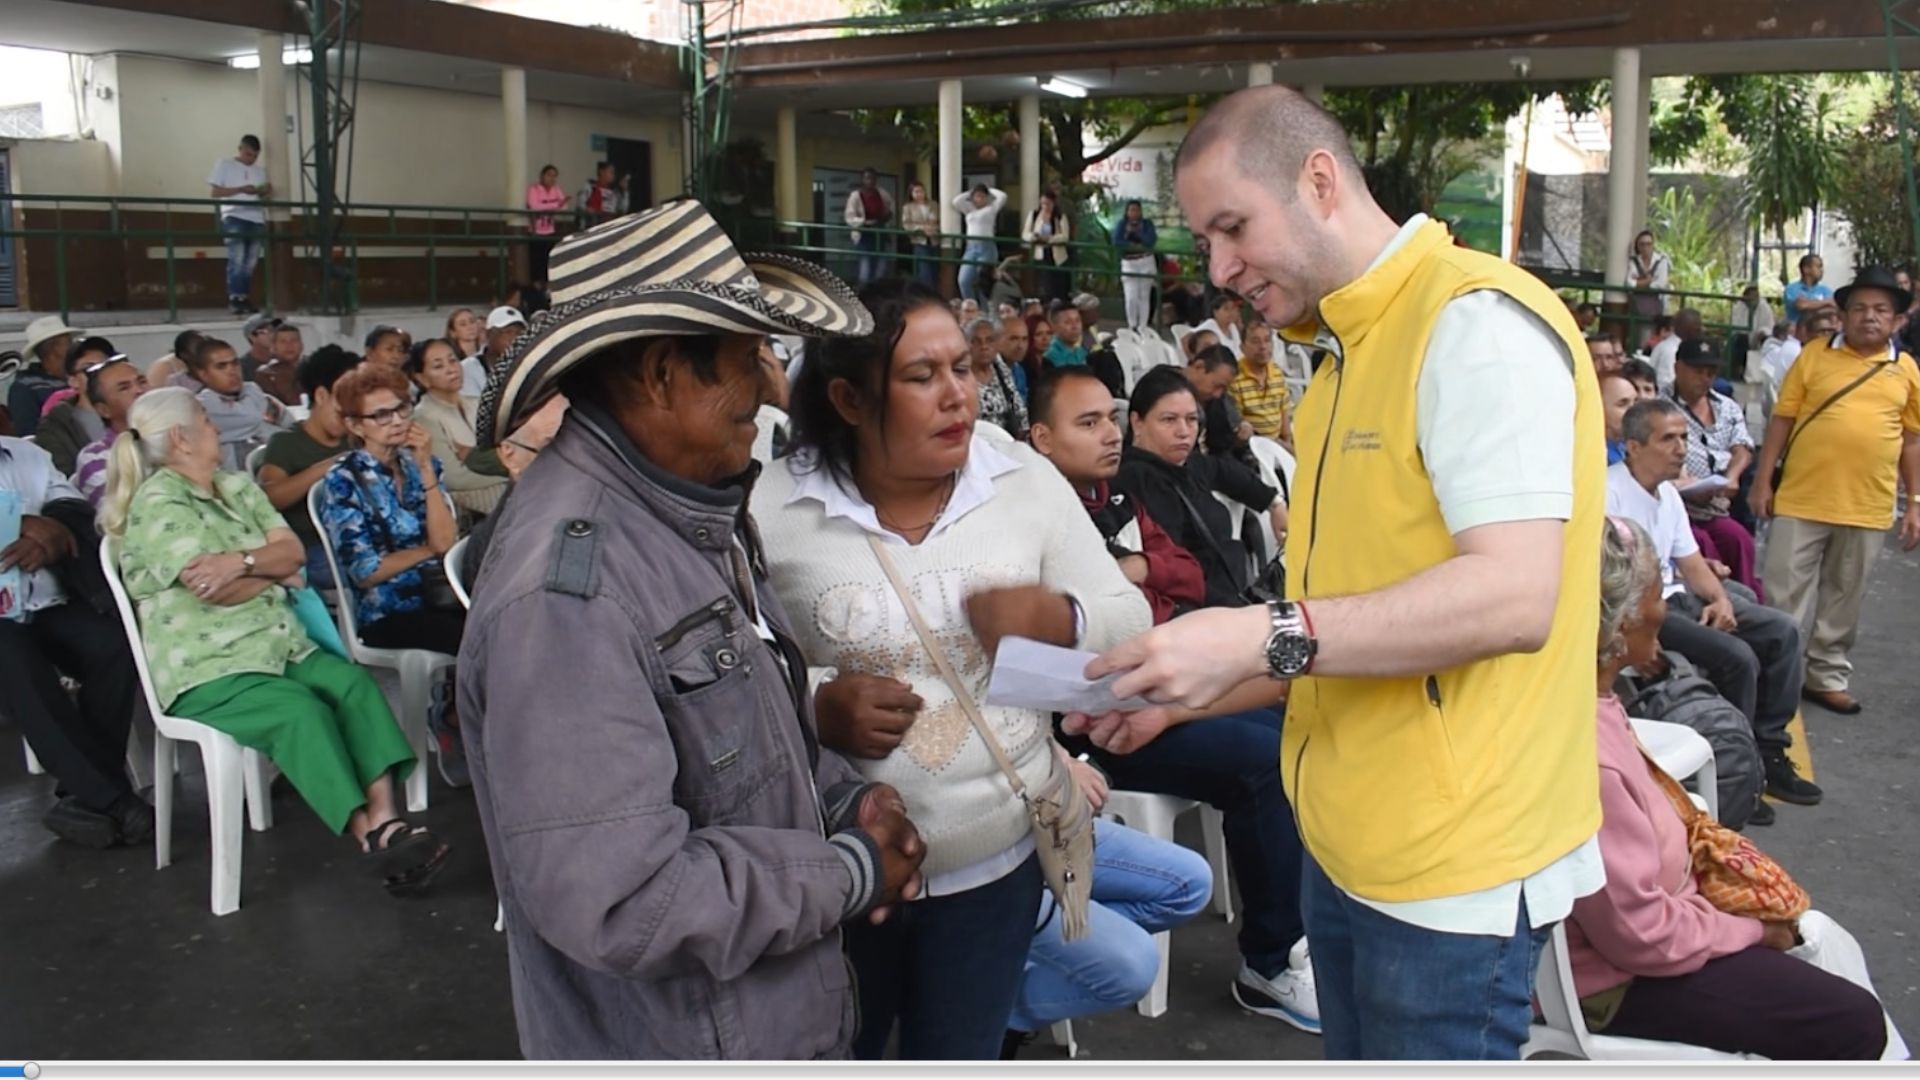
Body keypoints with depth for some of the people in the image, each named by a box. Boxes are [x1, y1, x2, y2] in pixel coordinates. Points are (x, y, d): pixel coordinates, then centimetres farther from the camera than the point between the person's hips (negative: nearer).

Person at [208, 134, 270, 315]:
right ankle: (234, 298, -11)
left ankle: (244, 298, 6)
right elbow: (216, 192, 0)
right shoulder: (224, 165, 8)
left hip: (256, 219, 4)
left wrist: (266, 191, -3)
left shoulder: (260, 169, 20)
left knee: (250, 262, 1)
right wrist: (241, 189, -11)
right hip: (234, 217, -4)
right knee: (237, 260, -14)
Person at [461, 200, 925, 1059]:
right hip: (677, 1043, -8)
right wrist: (848, 872, -19)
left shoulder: (692, 510, 1)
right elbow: (619, 899, -31)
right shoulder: (565, 588, -29)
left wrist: (843, 799, -6)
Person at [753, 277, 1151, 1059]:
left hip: (998, 859, 2)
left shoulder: (1027, 481, -4)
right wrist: (814, 712, -25)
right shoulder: (772, 508, -11)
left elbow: (1128, 624, 0)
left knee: (963, 1058, 21)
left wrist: (1059, 619, -21)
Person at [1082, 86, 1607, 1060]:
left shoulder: (1477, 324, -15)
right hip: (1348, 842, 8)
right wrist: (1182, 695, 7)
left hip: (1451, 864, -8)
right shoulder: (1351, 350, 13)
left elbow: (1514, 597, -24)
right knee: (1356, 1049, 19)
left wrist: (1265, 637, -26)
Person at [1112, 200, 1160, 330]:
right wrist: (1135, 246, -15)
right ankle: (1132, 327, 3)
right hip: (1128, 263, 0)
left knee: (1144, 296, 2)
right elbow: (1116, 243, -10)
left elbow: (1152, 240, -12)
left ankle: (1143, 328, 9)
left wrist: (1135, 231, -14)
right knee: (1131, 298, -10)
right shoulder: (1121, 224, 3)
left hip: (1146, 262, 1)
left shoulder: (1147, 223, 2)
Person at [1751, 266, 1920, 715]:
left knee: (1843, 598, 12)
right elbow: (1782, 419, 2)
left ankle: (1827, 676, 24)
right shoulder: (1815, 354, 1)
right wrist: (1763, 480, -3)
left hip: (1867, 508, 2)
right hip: (1801, 500, -2)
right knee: (1786, 594, 2)